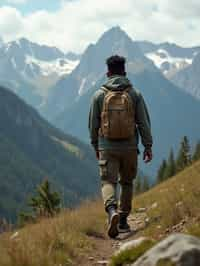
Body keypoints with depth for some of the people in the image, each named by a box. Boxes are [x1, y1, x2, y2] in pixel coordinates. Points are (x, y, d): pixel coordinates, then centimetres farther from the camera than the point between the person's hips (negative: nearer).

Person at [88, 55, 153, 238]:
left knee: (108, 182, -2)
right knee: (127, 183, 16)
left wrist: (95, 146, 17)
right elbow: (144, 122, -3)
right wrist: (148, 146, 2)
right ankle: (123, 220, 21)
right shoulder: (135, 94, -1)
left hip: (107, 147, -1)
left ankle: (112, 211, -29)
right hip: (129, 147, 1)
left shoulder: (99, 95, 0)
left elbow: (93, 123, 5)